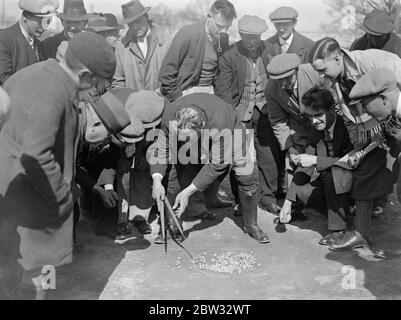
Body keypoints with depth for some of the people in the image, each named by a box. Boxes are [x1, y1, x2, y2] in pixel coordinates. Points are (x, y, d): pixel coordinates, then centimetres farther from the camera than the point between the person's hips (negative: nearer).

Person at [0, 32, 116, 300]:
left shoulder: (37, 71, 1)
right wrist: (61, 197, -19)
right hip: (31, 188, -9)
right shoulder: (52, 96, -28)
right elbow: (36, 156, -31)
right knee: (37, 260, 7)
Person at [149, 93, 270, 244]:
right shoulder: (170, 115, -36)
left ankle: (251, 225, 14)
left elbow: (217, 164, -36)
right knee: (182, 178, -13)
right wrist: (157, 180, -39)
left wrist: (188, 191, -37)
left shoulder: (220, 124, -46)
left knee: (246, 177, -8)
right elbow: (161, 148, -23)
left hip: (231, 132, -2)